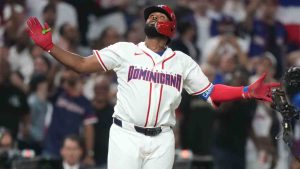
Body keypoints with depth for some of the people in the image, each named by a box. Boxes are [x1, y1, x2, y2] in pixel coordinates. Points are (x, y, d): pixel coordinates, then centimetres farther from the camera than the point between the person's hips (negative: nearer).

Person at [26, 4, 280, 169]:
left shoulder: (183, 62, 11)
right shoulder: (124, 51, 5)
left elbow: (210, 92, 10)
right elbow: (82, 65, 3)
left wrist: (248, 92, -3)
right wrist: (49, 46, -9)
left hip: (161, 141, 2)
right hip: (126, 136, -2)